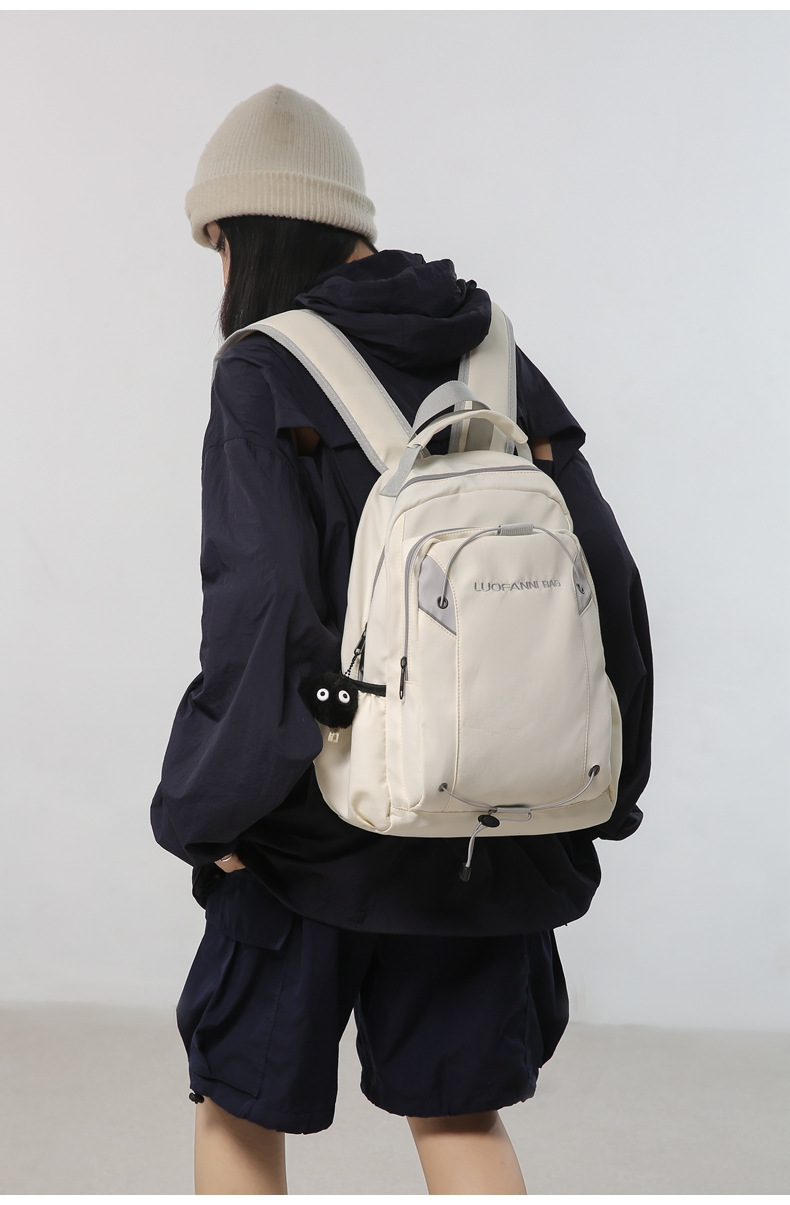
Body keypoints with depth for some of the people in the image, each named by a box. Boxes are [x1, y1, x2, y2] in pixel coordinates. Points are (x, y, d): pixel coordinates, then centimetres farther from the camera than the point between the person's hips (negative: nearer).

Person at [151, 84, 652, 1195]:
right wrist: (603, 793, 10)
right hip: (488, 834, 5)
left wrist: (204, 812, -9)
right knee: (459, 1114, 20)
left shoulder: (264, 375, -10)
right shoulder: (498, 363, 4)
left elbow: (263, 609, -20)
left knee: (239, 1111, 17)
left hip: (323, 817, -5)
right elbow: (606, 582, 1)